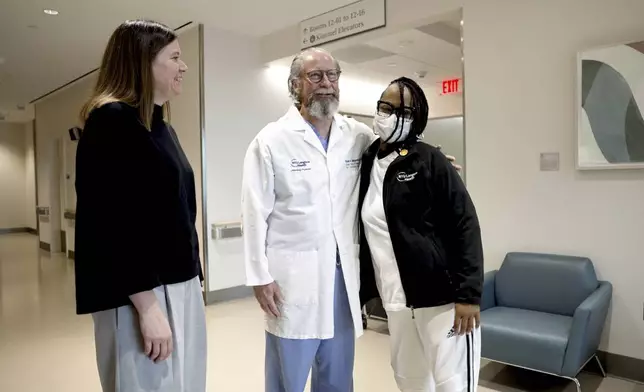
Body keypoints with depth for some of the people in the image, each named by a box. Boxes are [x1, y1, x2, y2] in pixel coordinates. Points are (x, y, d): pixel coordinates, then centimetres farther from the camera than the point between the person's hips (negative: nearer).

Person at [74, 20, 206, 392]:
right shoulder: (111, 121, -10)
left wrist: (193, 282, 17)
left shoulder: (162, 127, 14)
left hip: (180, 286, 8)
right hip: (141, 294, -8)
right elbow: (110, 222, -18)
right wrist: (147, 306, -20)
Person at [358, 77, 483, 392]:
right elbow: (362, 236, 11)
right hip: (395, 301, 5)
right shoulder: (365, 165, 7)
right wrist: (357, 294, 12)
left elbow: (465, 225, -11)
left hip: (442, 296, -5)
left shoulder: (429, 160, -8)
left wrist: (468, 294, -16)